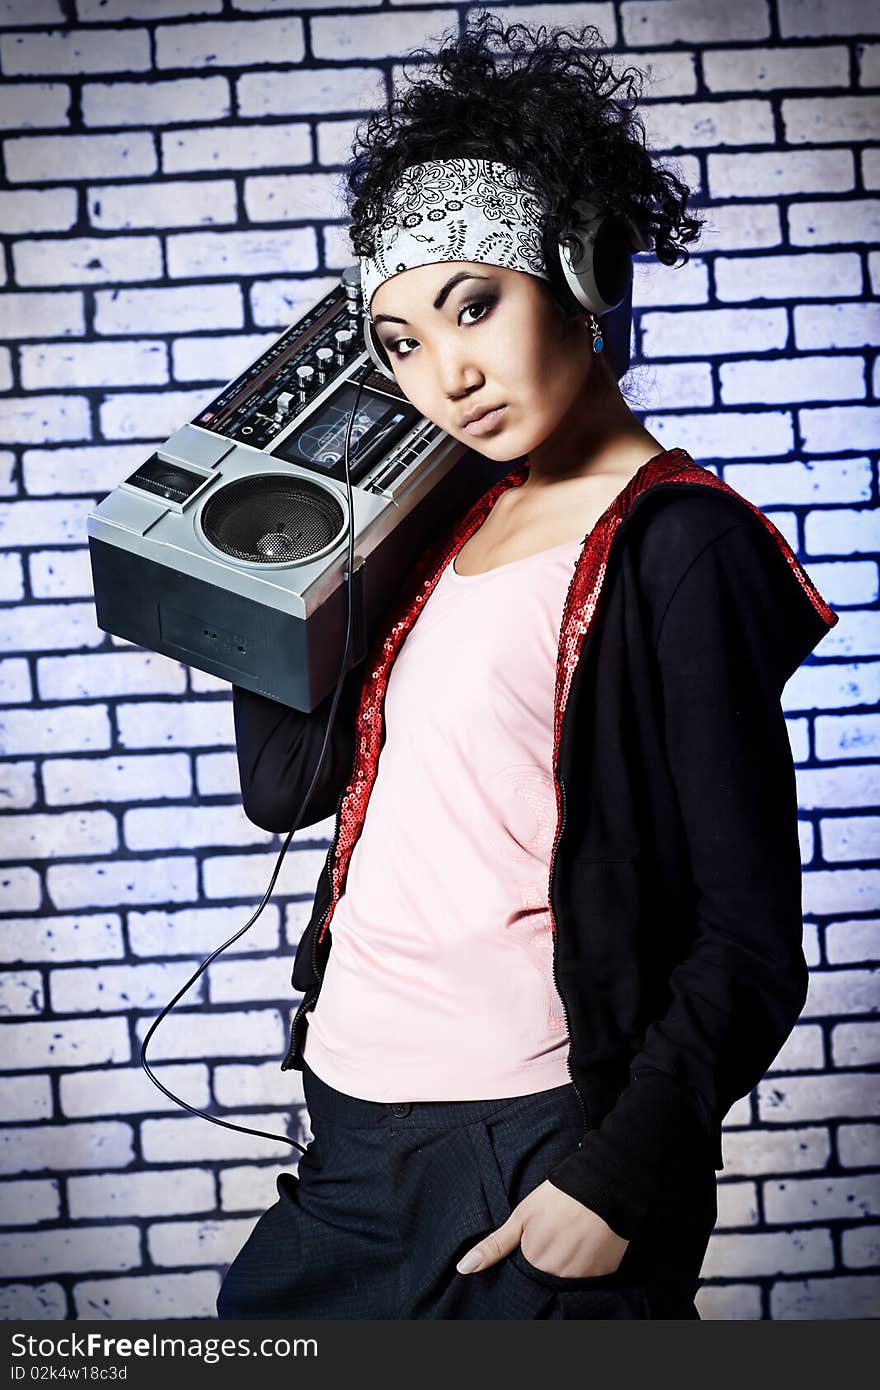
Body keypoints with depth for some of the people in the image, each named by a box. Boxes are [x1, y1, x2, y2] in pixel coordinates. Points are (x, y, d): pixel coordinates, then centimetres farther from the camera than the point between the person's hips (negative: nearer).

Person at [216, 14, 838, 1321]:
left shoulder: (678, 543, -12)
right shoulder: (458, 522, 8)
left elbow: (750, 947, -13)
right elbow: (285, 779, 11)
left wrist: (618, 1179, -16)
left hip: (534, 1147, -7)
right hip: (358, 1126, 7)